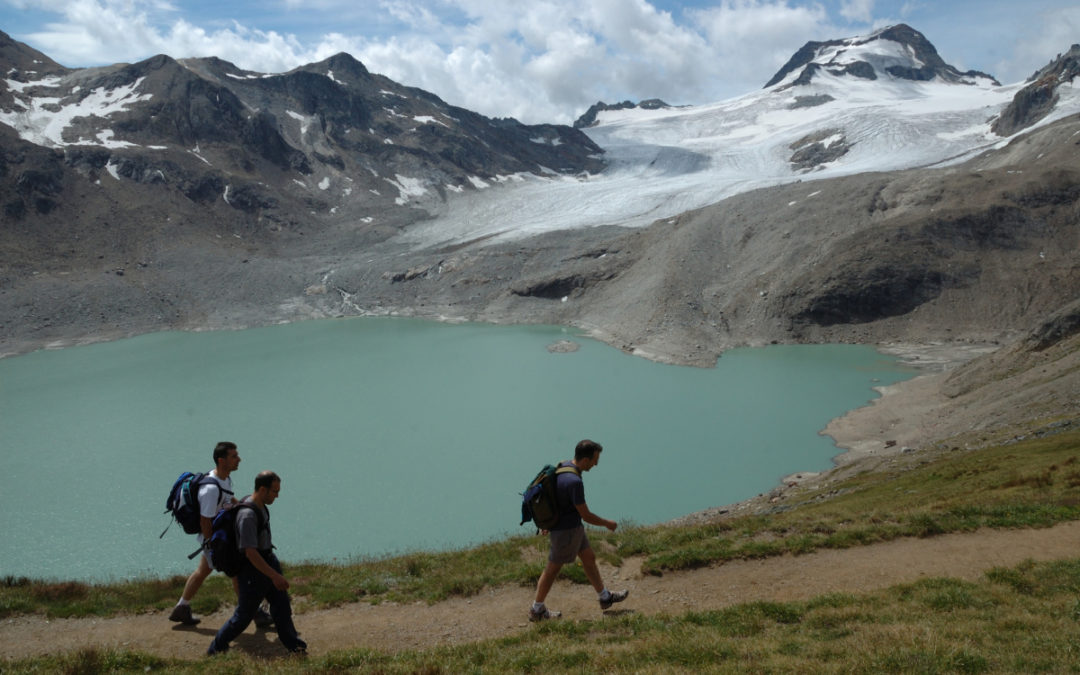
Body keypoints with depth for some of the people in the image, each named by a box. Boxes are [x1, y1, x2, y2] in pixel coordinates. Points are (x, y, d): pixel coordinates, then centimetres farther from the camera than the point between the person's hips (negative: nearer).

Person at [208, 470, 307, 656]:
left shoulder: (260, 506, 2)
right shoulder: (247, 515, -28)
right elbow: (251, 553, -30)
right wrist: (274, 576, -27)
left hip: (268, 561, 9)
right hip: (253, 571, -9)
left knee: (282, 605, 14)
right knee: (243, 616, 4)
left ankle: (293, 645, 27)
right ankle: (216, 649, 23)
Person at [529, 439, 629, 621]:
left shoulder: (565, 465, -3)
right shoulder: (574, 482, -34)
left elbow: (552, 494, 11)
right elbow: (586, 516, -25)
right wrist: (607, 523, -7)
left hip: (572, 525, 9)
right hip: (566, 531, -9)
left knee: (589, 557, 20)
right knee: (553, 568, 8)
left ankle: (605, 597, 37)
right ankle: (537, 610, 25)